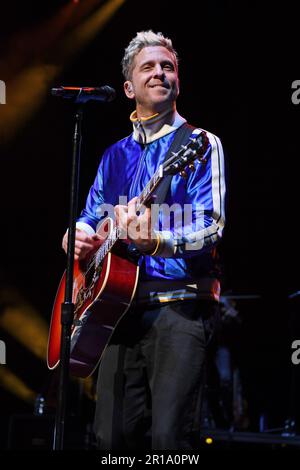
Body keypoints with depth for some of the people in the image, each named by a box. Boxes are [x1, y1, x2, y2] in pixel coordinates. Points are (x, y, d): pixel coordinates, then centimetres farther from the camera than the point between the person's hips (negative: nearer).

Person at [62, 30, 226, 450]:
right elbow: (90, 217, 26)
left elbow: (211, 227, -12)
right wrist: (78, 235, 1)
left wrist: (156, 242, -31)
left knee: (169, 437, -14)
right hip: (119, 305, 6)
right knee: (114, 435, 6)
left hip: (179, 305, -6)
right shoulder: (115, 155, 19)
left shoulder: (200, 143, 0)